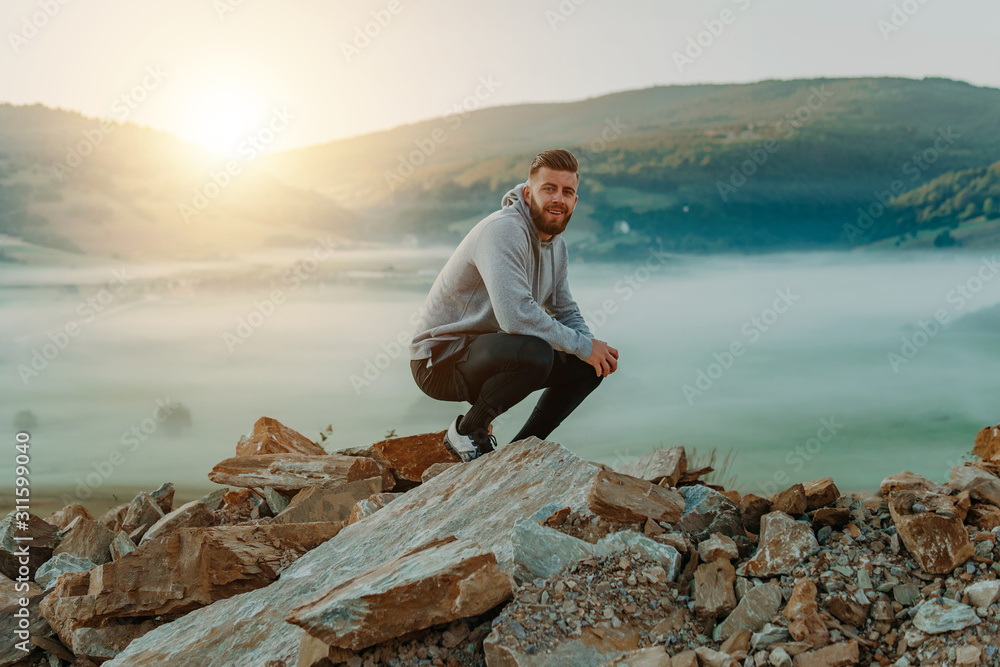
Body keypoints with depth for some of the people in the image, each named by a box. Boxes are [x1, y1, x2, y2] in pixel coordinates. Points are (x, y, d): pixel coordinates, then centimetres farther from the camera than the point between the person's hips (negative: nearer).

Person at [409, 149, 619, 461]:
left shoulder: (557, 245, 7)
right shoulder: (503, 231, -23)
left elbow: (565, 312, 19)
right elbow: (516, 316, -35)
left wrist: (593, 346, -3)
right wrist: (582, 345, -23)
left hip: (488, 354, 9)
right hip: (441, 358, -9)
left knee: (587, 365, 2)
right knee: (534, 352, -35)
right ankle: (467, 430, -10)